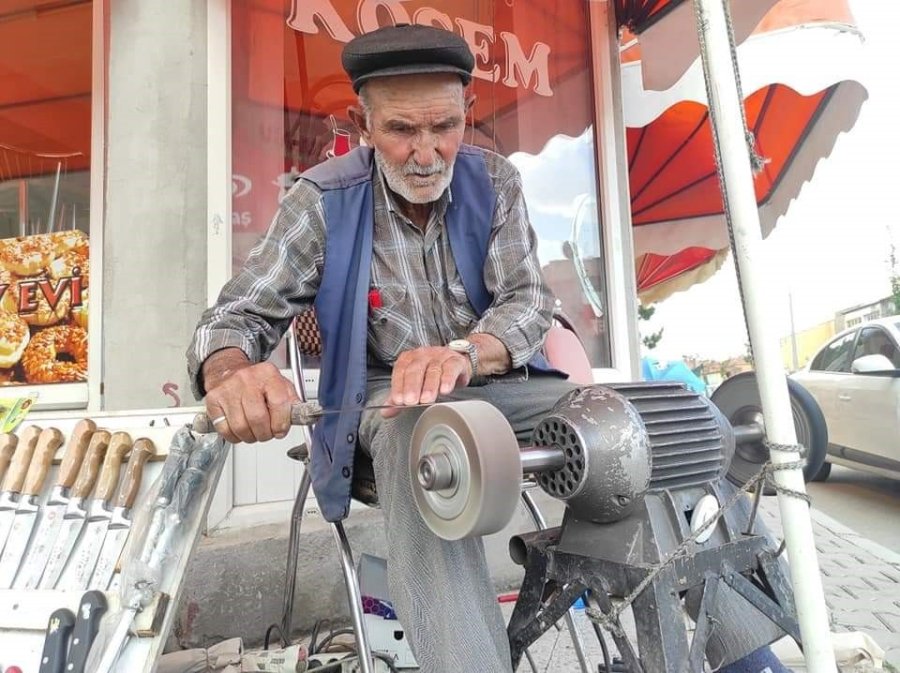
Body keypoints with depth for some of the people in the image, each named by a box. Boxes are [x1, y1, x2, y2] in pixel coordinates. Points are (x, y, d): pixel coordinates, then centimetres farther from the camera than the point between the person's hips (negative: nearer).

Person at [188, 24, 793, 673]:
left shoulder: (494, 181, -2)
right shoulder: (323, 200, -9)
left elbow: (529, 299, -10)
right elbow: (238, 314, -10)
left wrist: (464, 354, -35)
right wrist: (231, 372, -38)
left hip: (499, 383, 3)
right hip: (392, 398, -2)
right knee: (423, 442, -39)